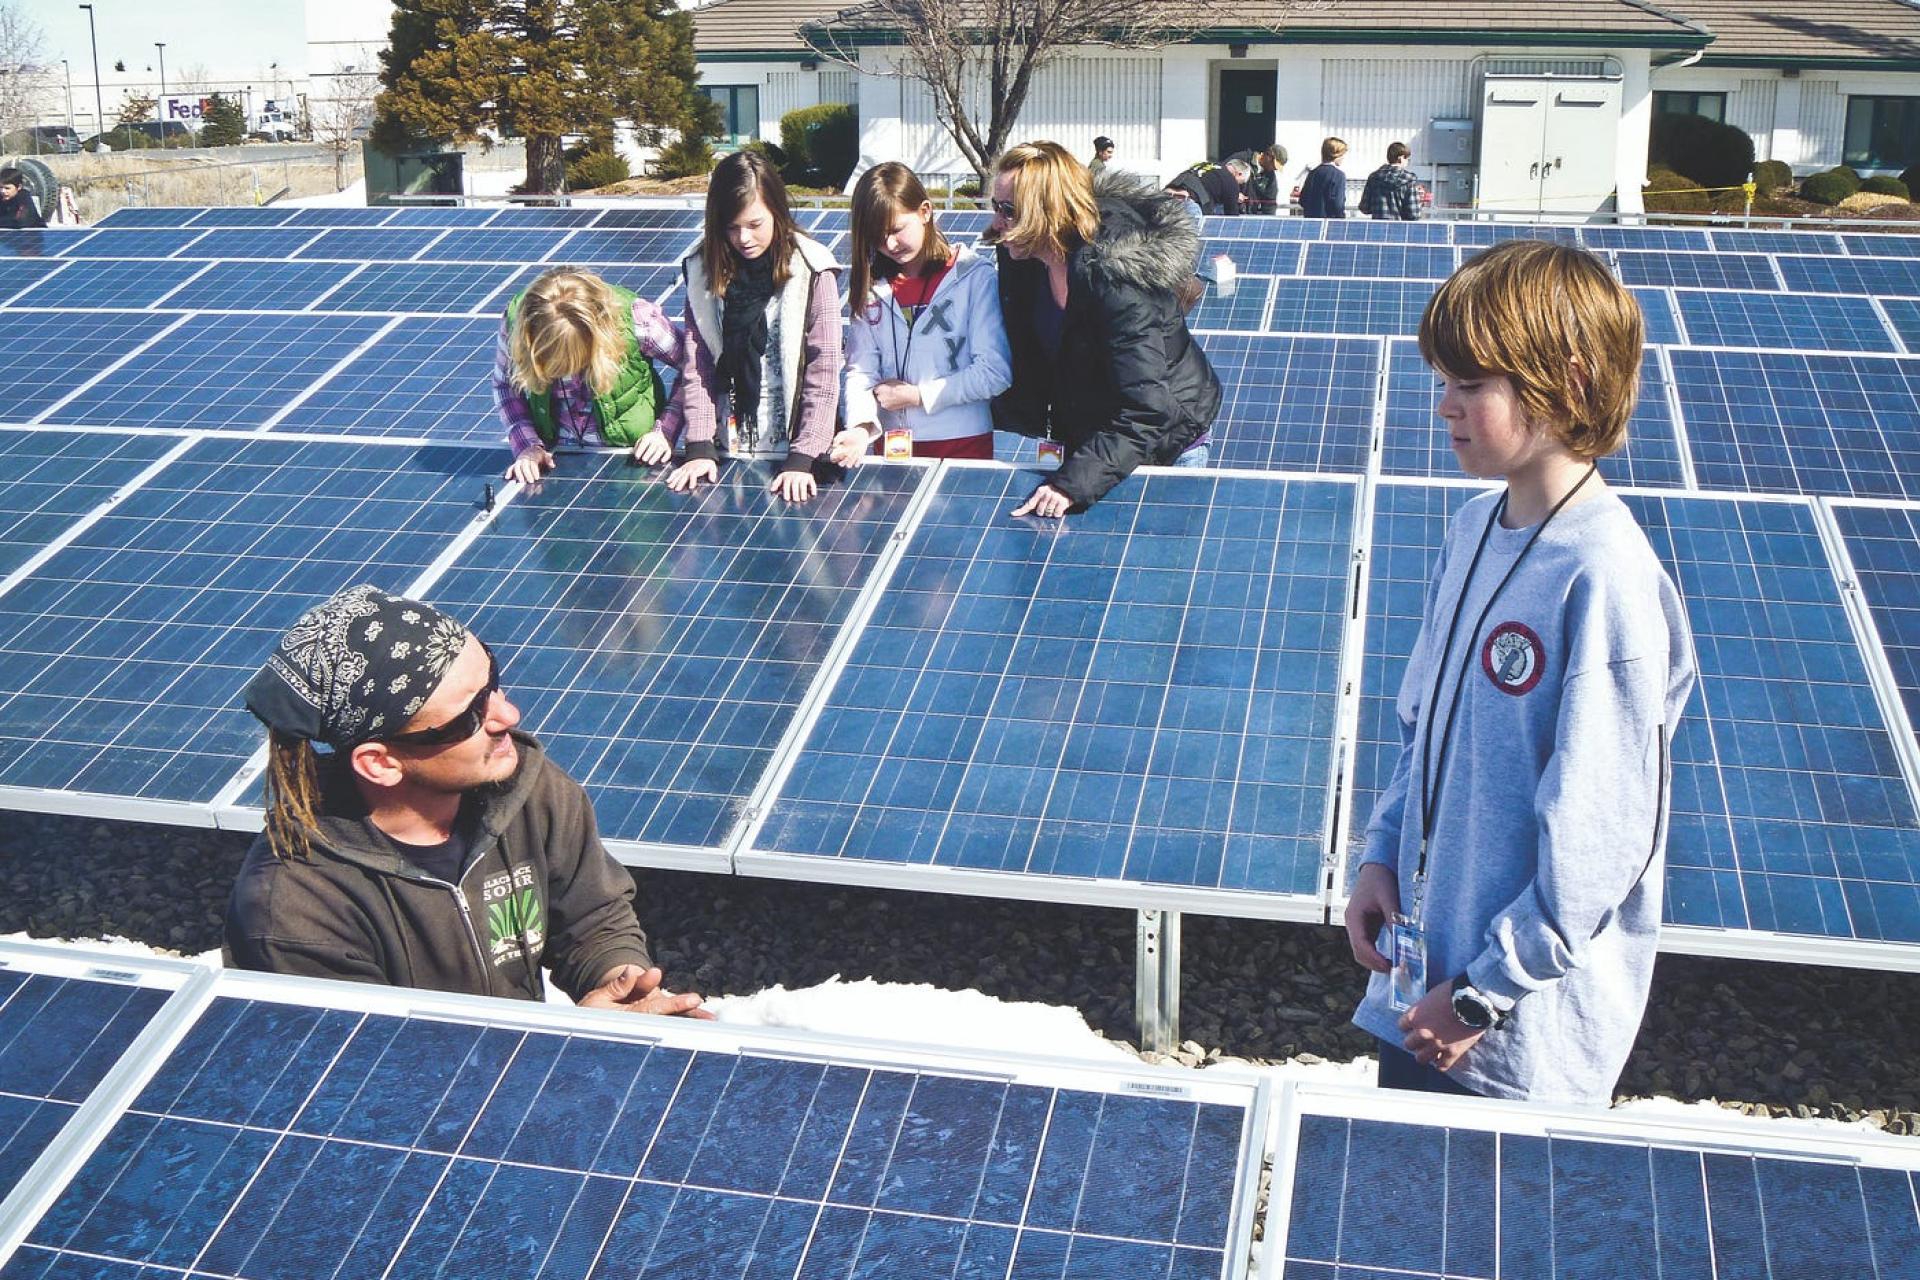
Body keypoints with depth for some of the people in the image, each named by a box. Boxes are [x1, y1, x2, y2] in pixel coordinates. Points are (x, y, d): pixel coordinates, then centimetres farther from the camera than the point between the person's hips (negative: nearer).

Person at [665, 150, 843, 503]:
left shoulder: (812, 271, -8)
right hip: (726, 452, 3)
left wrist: (802, 458, -17)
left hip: (791, 447, -3)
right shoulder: (703, 270, 2)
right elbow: (695, 363, 0)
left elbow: (823, 371, -11)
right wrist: (699, 446, -8)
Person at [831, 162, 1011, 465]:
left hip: (963, 442, -3)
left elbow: (996, 372, -13)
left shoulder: (974, 275, -8)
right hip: (891, 445, 3)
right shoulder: (872, 286, 4)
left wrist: (918, 395, -11)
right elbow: (860, 369, -2)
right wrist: (861, 426, -21)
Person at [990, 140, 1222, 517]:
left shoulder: (1116, 278, -32)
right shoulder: (1021, 260, -9)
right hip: (1083, 436, 7)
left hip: (1166, 443, -7)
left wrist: (1072, 483, -43)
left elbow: (1146, 411, -37)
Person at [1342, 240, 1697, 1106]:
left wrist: (1484, 995, -15)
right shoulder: (1475, 527, 2)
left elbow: (1599, 841, -20)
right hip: (1420, 969, 7)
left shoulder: (1605, 580, -23)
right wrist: (1384, 853, 5)